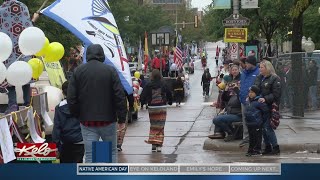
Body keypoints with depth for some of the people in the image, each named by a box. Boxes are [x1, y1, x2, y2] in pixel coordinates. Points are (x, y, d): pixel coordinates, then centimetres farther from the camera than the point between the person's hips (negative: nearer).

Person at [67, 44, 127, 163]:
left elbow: (71, 98, -1)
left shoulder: (78, 71, 2)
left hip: (87, 121, 1)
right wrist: (122, 118, -2)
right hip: (108, 120, -1)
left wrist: (77, 115, 11)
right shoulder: (110, 70, -3)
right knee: (111, 151, 15)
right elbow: (120, 96, -8)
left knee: (90, 155, 2)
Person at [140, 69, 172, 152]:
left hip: (151, 108, 1)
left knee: (153, 126, 12)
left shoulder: (148, 86, -6)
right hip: (162, 108, -1)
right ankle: (159, 145, -4)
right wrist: (169, 102, 23)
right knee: (160, 127, 2)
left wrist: (145, 102, 15)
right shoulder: (163, 85, -5)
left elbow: (143, 97, -5)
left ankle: (153, 144, 8)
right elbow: (169, 95, 5)